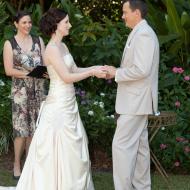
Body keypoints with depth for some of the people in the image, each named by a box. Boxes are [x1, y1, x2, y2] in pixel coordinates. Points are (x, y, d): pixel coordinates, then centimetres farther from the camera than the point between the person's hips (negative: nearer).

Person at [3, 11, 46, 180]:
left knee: (34, 128, 6)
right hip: (21, 90, -3)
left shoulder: (38, 41, 9)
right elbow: (9, 70, -7)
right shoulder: (10, 44, 0)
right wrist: (30, 73, -18)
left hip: (38, 89, 3)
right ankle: (17, 165, 7)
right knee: (22, 128, -5)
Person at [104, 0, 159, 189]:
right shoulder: (140, 33, 15)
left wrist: (116, 73, -14)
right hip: (136, 100, 10)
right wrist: (116, 72, 8)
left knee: (121, 145, -9)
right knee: (139, 146, 13)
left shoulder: (143, 34, -17)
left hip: (136, 101, -10)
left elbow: (142, 70, -25)